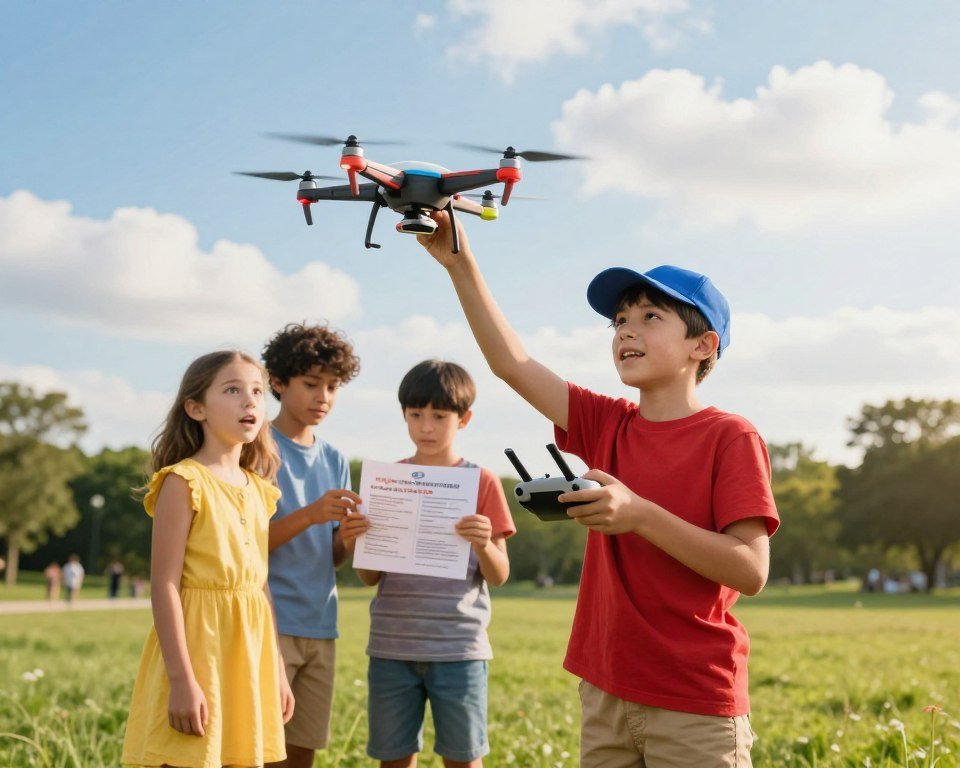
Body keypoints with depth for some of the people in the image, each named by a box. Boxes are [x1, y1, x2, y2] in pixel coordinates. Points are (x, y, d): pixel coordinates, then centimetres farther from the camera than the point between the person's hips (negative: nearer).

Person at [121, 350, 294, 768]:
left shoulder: (258, 491, 12)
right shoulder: (183, 483, -9)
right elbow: (164, 585, -14)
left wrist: (277, 669, 16)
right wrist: (181, 679, -20)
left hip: (249, 653, 7)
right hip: (198, 648, -7)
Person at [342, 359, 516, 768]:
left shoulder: (481, 482, 1)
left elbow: (498, 577, 0)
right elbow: (369, 577, 7)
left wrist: (483, 546, -21)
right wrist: (355, 541, -14)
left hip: (458, 646, -2)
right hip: (392, 645, 2)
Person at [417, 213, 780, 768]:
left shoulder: (731, 438, -9)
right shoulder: (607, 425, 7)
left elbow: (751, 571, -17)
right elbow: (512, 364, 2)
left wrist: (639, 514, -24)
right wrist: (460, 264, -4)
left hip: (696, 708, -5)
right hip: (606, 692, 6)